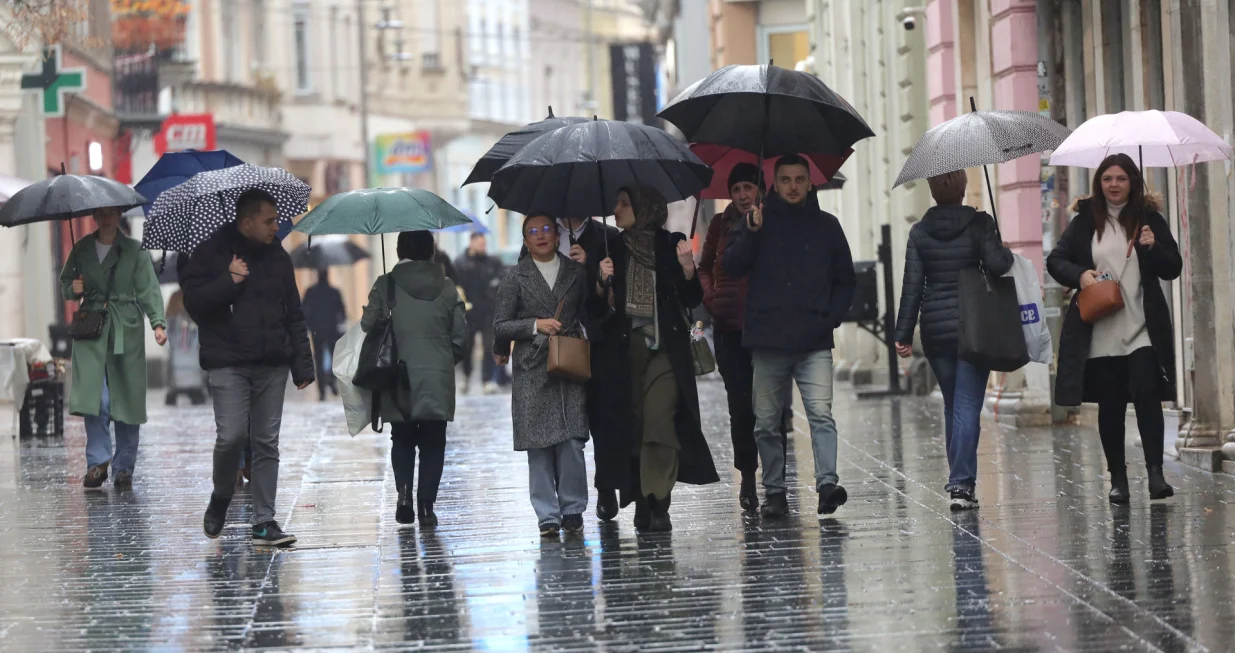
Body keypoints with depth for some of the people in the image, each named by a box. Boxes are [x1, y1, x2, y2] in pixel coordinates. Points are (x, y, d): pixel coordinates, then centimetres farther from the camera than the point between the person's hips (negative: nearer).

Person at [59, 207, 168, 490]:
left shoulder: (134, 251, 2)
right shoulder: (82, 249, 10)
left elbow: (149, 290, -4)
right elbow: (65, 282, 19)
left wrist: (158, 323, -18)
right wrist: (72, 289, -5)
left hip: (126, 329, -1)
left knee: (127, 399, -1)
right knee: (93, 396, -12)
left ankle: (124, 468, 8)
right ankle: (98, 461, -5)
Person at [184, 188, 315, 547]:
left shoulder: (278, 257, 12)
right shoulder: (211, 254, 0)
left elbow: (294, 316, 14)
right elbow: (193, 301, -7)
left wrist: (302, 365, 9)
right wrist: (229, 281, -17)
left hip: (272, 365, 4)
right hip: (228, 364, -4)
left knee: (267, 443, 2)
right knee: (231, 436, -14)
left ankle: (264, 523, 5)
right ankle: (221, 498, 14)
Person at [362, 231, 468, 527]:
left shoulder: (385, 285, -3)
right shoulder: (446, 287, 2)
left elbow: (368, 326, -4)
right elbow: (460, 336, 2)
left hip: (398, 379, 0)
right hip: (438, 380, 0)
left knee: (402, 439, 14)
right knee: (433, 442, 5)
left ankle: (404, 491, -6)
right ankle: (426, 505, -3)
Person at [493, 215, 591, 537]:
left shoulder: (577, 273, 12)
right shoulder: (516, 277, 6)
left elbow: (587, 314, 19)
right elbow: (500, 325, 3)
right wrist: (535, 325, -9)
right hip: (532, 372, -1)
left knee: (571, 441, -7)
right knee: (538, 446, -2)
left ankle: (573, 510, 4)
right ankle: (547, 515, 3)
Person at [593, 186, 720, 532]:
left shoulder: (671, 245, 4)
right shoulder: (613, 250, 10)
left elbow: (692, 300, 4)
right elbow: (597, 311, 9)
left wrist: (687, 268, -12)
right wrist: (602, 284, -11)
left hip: (665, 349, -3)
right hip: (624, 350, 3)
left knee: (659, 422, -14)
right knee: (630, 427, 1)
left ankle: (658, 505, -15)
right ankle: (642, 504, 7)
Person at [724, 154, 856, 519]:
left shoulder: (826, 226, 12)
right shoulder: (759, 222, 9)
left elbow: (846, 280, 18)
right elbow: (732, 267, -2)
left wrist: (833, 316, 3)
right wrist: (750, 234, -17)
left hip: (814, 342, 0)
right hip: (768, 340, 1)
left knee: (821, 414, -15)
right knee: (766, 423, 3)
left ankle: (828, 483, -22)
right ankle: (774, 492, 10)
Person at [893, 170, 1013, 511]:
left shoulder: (919, 232, 2)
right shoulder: (979, 224, -5)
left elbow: (912, 285, 0)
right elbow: (996, 265, -17)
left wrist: (904, 334, 2)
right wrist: (1007, 253, 6)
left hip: (935, 330, 3)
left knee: (952, 406, 15)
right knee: (967, 407, -5)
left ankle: (960, 482, 18)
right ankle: (961, 483, -16)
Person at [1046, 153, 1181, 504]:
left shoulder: (1149, 219, 4)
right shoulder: (1085, 221, 5)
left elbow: (1174, 269, 5)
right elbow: (1055, 260, 9)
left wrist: (1154, 248, -14)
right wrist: (1078, 275, -11)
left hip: (1142, 330, -1)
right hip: (1100, 333, 1)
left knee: (1146, 394, -15)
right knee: (1110, 405, 6)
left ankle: (1155, 472, -13)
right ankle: (1118, 478, 15)